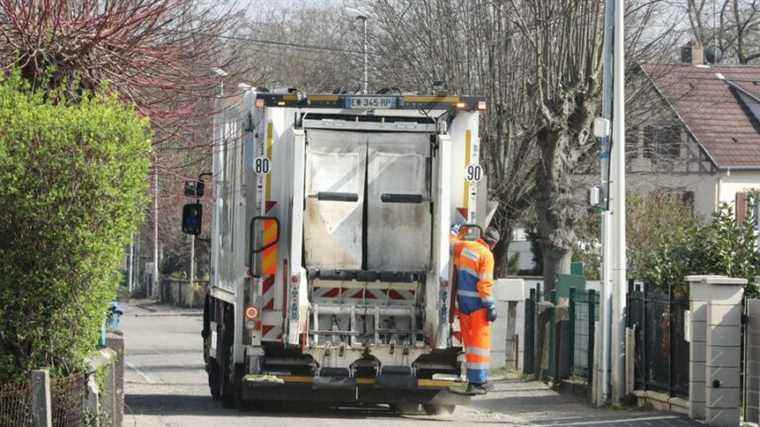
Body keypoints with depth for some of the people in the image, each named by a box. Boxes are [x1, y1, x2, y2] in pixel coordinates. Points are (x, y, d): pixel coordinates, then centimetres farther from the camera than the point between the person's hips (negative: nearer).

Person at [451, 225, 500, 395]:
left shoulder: (464, 246, 4)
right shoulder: (486, 255, -14)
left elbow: (450, 241, 27)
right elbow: (484, 284, -18)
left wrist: (455, 228, 44)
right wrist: (491, 307, -14)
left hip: (462, 300, 7)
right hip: (477, 304, -7)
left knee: (469, 341, 12)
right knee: (480, 341, -4)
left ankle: (478, 379, 19)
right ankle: (477, 381, -6)